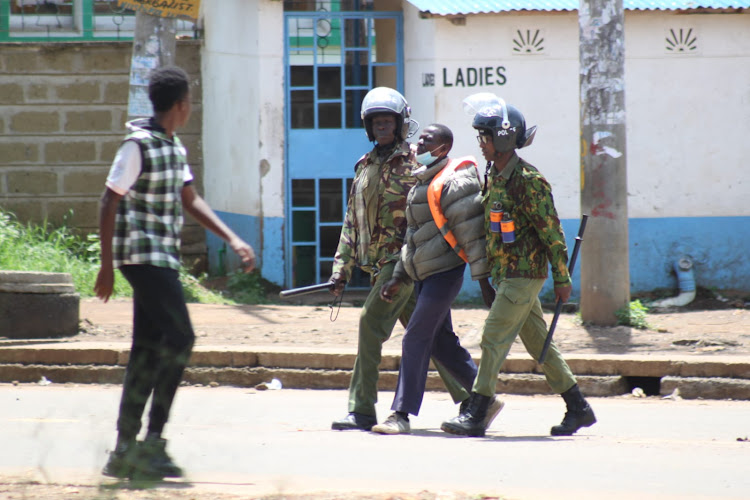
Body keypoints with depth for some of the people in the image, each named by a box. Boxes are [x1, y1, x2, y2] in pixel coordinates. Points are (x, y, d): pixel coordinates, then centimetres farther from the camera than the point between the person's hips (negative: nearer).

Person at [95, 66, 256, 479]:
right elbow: (108, 204, -12)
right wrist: (106, 266, -13)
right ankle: (153, 441, -13)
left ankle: (125, 450, 8)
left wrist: (233, 240, 11)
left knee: (150, 350, 7)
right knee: (179, 339, -13)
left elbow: (191, 201, 21)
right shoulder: (138, 145, -12)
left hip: (162, 259, 9)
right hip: (144, 255, -9)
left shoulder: (173, 147, 16)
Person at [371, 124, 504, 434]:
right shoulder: (421, 183, 17)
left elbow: (472, 231, -17)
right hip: (424, 275, 10)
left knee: (416, 339, -11)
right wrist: (398, 278, 20)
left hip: (445, 273, -10)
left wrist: (483, 277, -18)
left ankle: (401, 414, -11)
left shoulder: (453, 182, -14)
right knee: (441, 342, 11)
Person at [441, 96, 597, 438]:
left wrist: (562, 279, -14)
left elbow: (552, 232, -15)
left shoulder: (528, 181, -17)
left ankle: (475, 415, -8)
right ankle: (578, 409, 18)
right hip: (505, 275, 9)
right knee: (538, 343, 12)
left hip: (523, 275, -9)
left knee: (494, 339, -10)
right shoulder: (493, 176, 11)